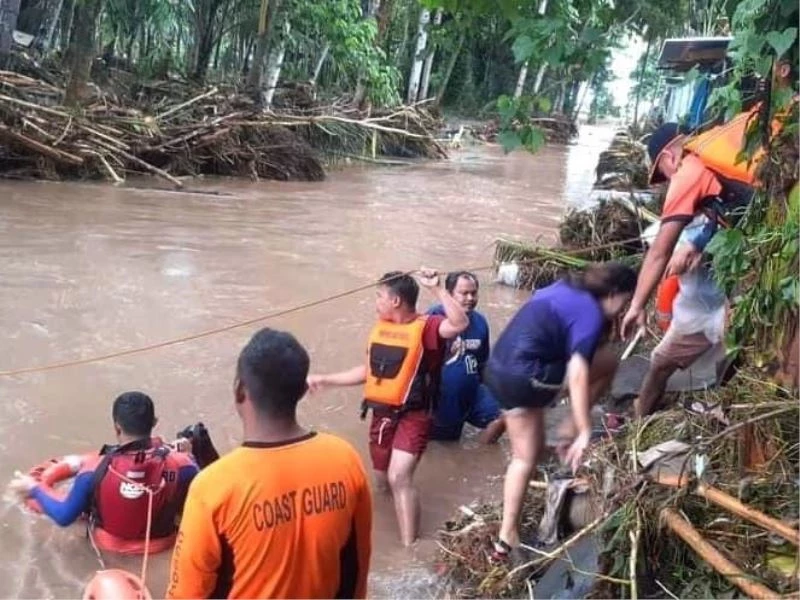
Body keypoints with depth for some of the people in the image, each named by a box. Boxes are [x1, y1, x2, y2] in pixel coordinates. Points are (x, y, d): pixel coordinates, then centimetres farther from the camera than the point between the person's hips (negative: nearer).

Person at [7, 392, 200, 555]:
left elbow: (64, 517, -14)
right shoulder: (181, 465, -30)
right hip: (161, 543, 0)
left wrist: (34, 489, 4)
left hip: (109, 543, 0)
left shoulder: (95, 470, -30)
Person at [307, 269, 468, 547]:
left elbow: (460, 323, -34)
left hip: (412, 417, -7)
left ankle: (409, 547, -15)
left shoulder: (426, 326, -14)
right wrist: (325, 380, 17)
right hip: (382, 415, 7)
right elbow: (368, 371, 17)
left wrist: (436, 288, -35)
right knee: (383, 479, 19)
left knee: (399, 478, -20)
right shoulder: (380, 328, 6)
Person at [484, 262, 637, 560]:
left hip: (498, 370, 9)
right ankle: (571, 436, 13)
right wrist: (585, 433, -18)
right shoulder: (591, 313, -9)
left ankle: (506, 538, 18)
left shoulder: (564, 288, 17)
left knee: (524, 456, 18)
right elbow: (577, 375, -19)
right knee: (607, 362, 5)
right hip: (526, 376, -9)